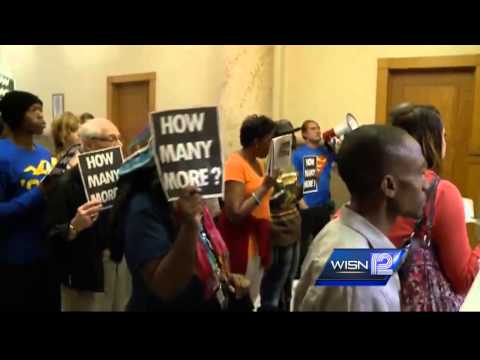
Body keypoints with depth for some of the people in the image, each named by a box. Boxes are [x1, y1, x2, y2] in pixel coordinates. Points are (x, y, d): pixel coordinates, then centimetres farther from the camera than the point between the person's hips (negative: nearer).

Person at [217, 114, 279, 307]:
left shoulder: (257, 162, 9)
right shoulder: (235, 163, -16)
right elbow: (235, 213, -24)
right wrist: (264, 187, -21)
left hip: (257, 235, 9)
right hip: (241, 237, -9)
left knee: (254, 296, 17)